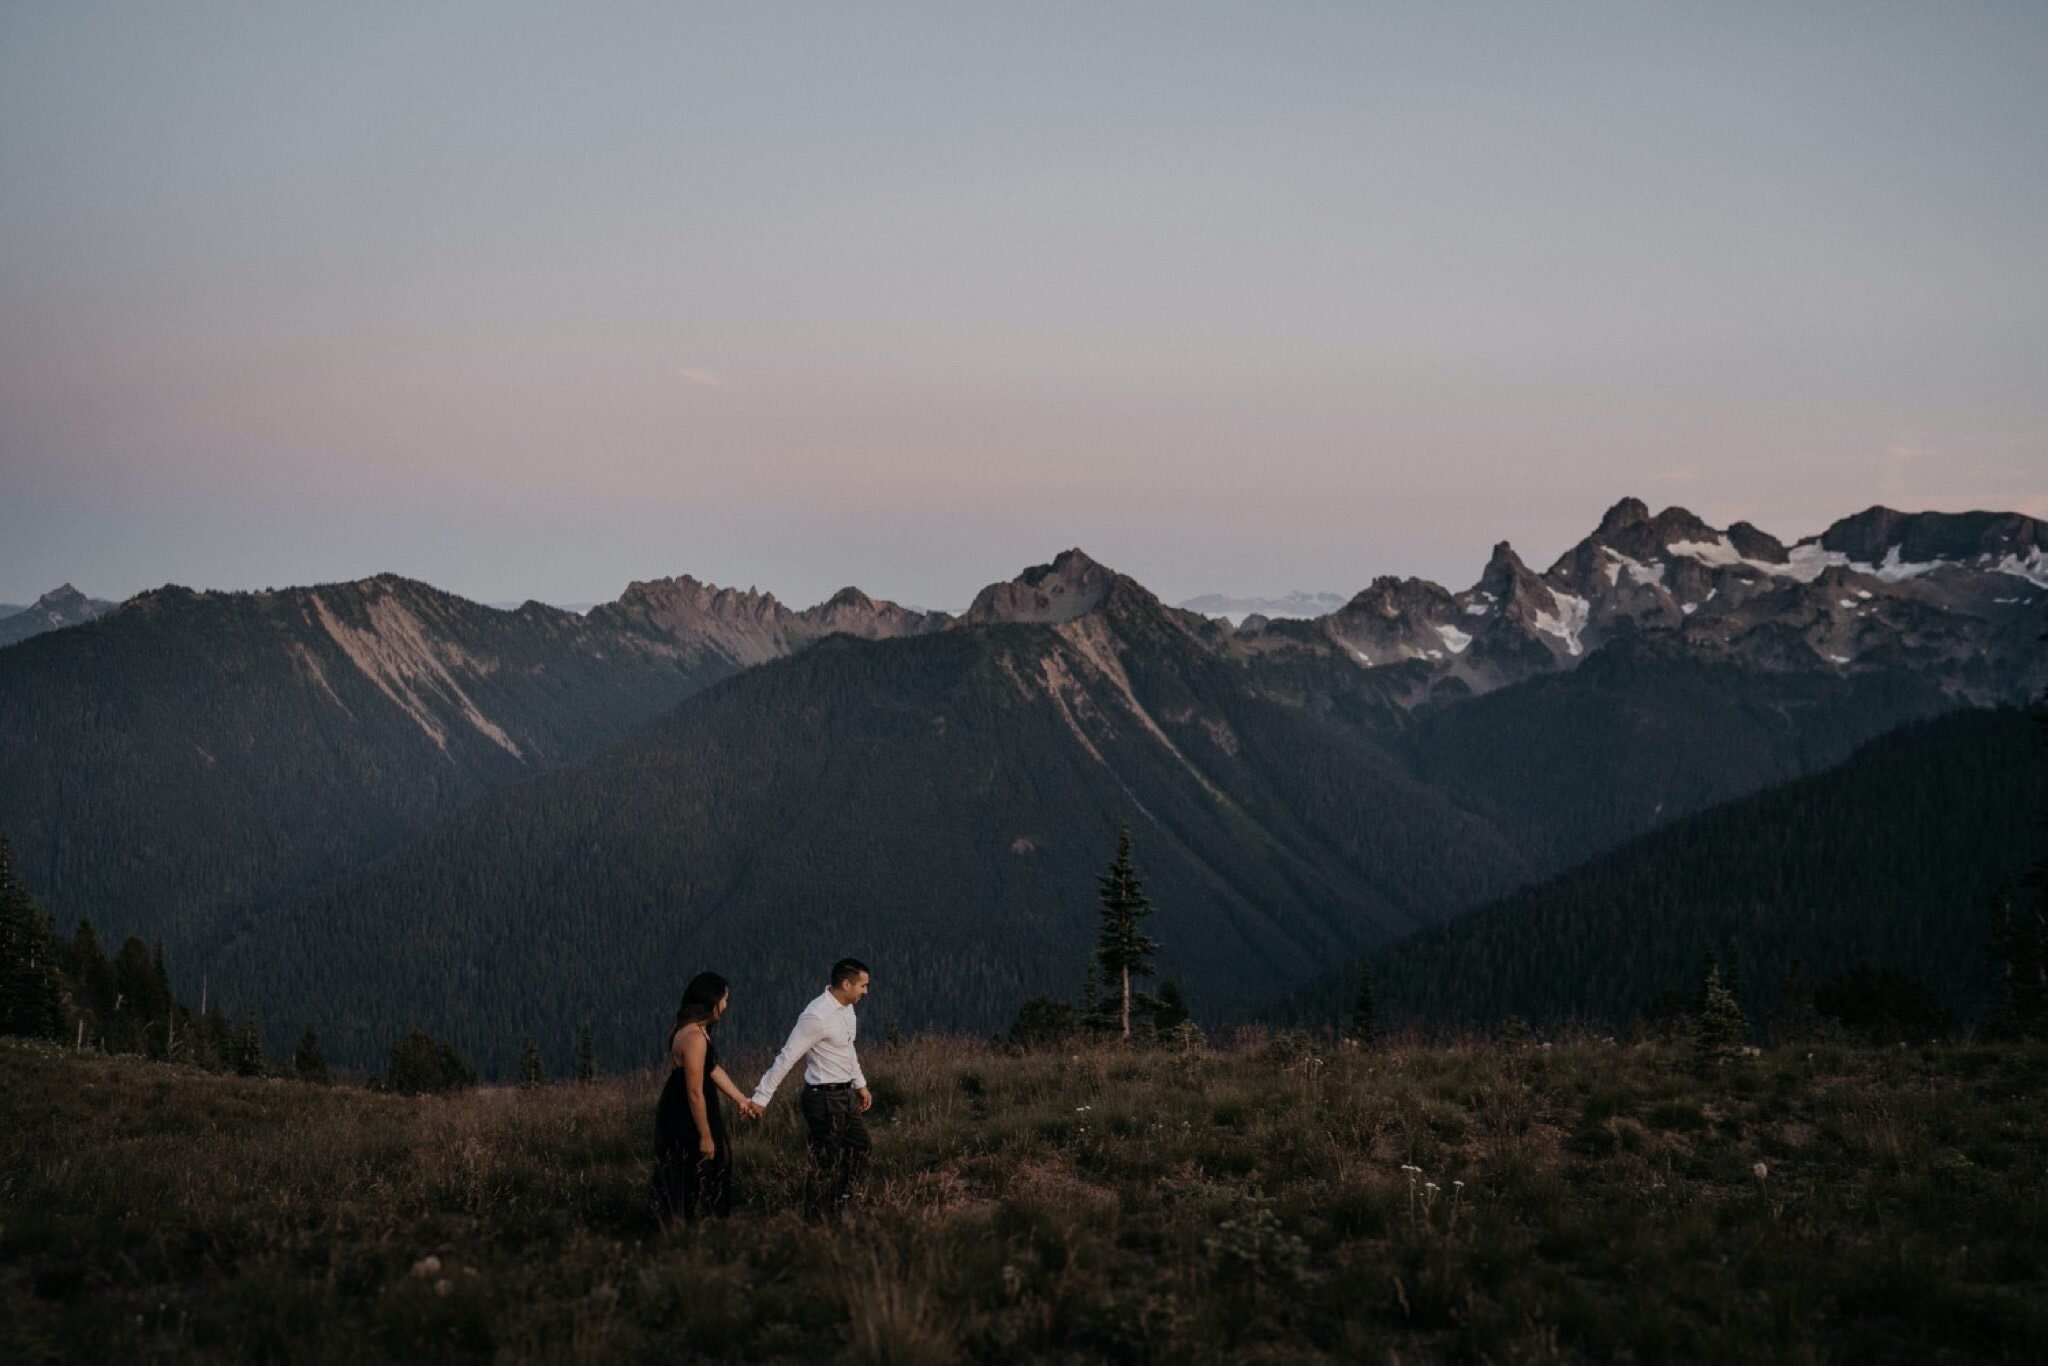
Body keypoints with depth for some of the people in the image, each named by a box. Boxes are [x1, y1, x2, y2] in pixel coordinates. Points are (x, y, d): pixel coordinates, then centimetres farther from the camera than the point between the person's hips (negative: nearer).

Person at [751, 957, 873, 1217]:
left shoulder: (846, 1008, 4)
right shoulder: (817, 1016, -24)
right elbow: (787, 1058, -23)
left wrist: (860, 1084, 26)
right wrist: (761, 1098, -22)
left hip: (845, 1095, 9)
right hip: (824, 1098, -9)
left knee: (859, 1147, 19)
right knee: (826, 1164, 0)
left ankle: (839, 1210, 32)